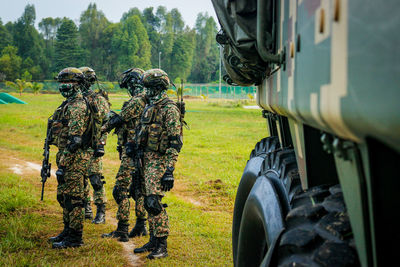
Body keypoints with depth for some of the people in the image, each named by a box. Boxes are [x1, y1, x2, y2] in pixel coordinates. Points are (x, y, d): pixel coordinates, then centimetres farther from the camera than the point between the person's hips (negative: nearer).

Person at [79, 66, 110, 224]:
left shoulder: (99, 100, -7)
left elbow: (106, 124, -10)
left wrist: (101, 145, -16)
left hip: (93, 146, -7)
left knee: (95, 179, -7)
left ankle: (101, 213, -1)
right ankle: (86, 210, 23)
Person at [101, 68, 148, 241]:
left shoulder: (137, 101, -17)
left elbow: (119, 119, -11)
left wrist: (102, 128, 4)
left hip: (131, 152, -10)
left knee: (121, 189, -7)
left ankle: (122, 231, -7)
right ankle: (141, 226, 24)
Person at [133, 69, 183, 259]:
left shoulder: (169, 109, -13)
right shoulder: (150, 108, 15)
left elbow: (175, 142, -18)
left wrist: (169, 170, -23)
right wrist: (141, 161, 22)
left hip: (159, 161, -9)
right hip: (147, 159, 9)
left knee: (154, 201, -13)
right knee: (148, 202, 12)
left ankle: (162, 246, -6)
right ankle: (153, 241, 21)